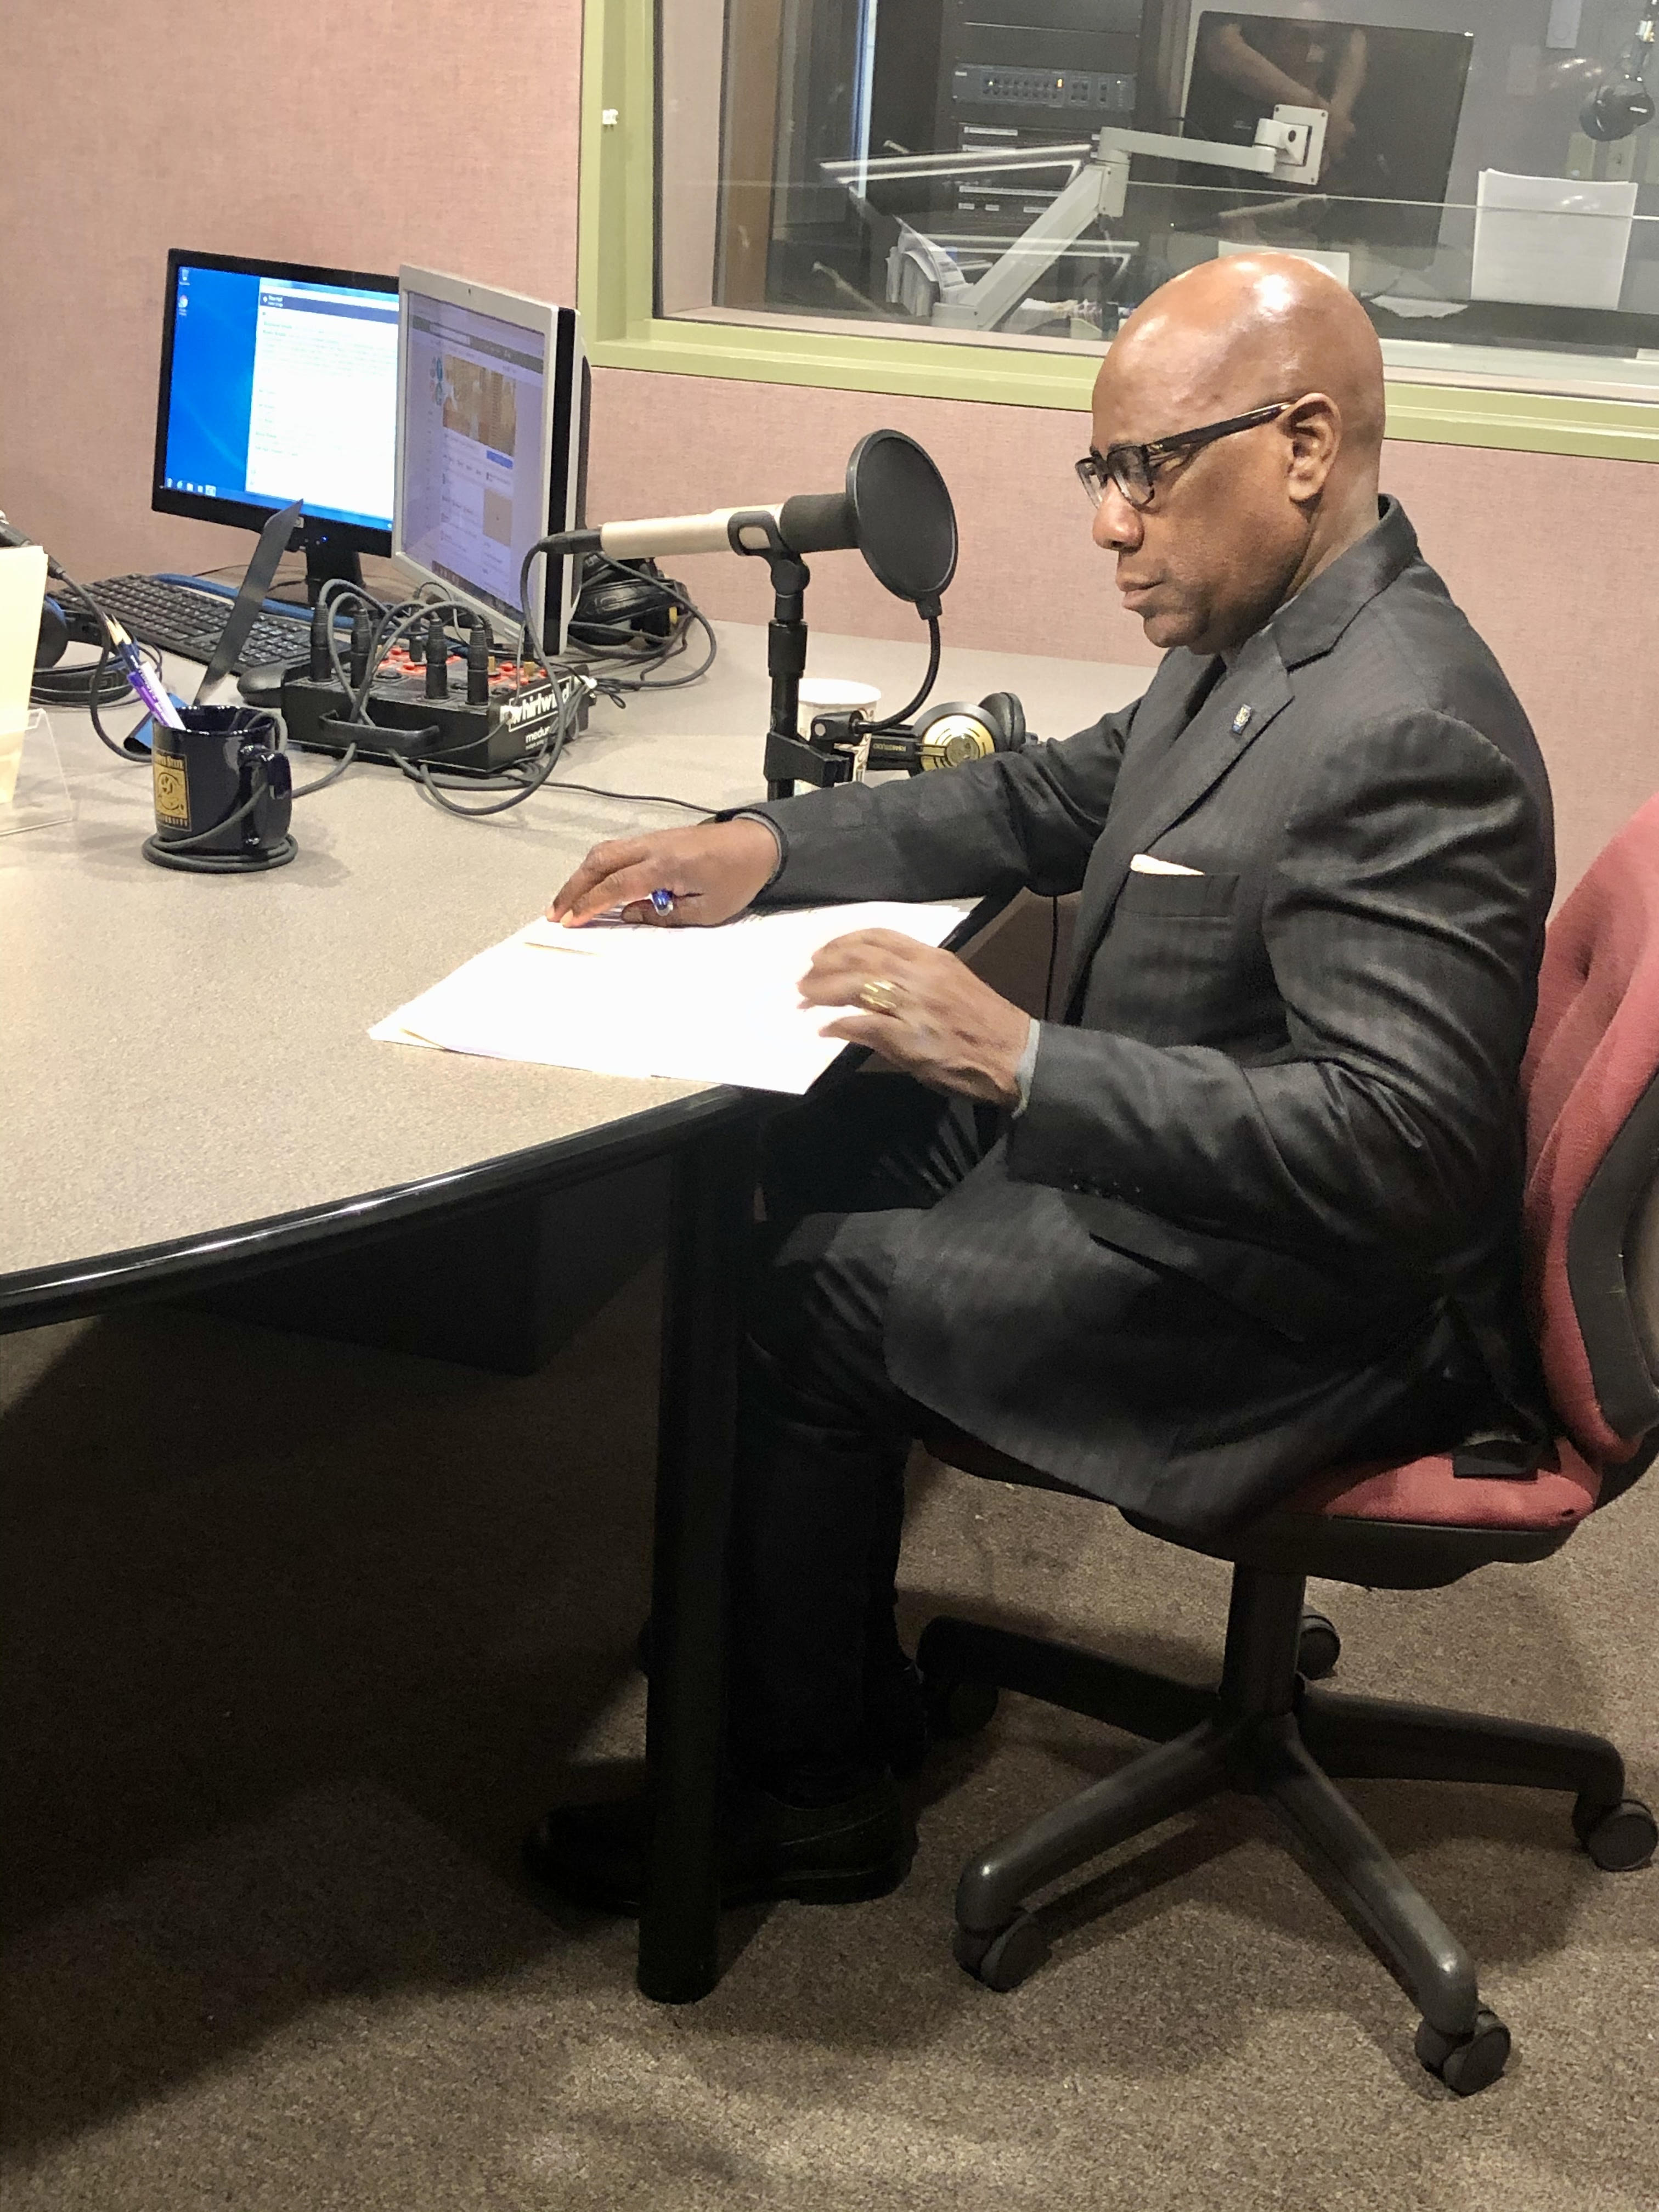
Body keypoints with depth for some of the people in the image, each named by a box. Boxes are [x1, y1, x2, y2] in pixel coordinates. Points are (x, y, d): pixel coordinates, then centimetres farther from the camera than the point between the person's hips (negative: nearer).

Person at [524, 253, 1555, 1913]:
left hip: (1303, 1308, -10)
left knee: (809, 1296, -10)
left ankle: (799, 1790, 12)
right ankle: (840, 1661, 24)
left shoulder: (1404, 738, -28)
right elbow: (1049, 800, 15)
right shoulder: (1258, 639, 3)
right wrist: (766, 846, 1)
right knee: (816, 1143, 10)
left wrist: (1015, 1058, -35)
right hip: (1160, 1153, 10)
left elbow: (1400, 1142, -33)